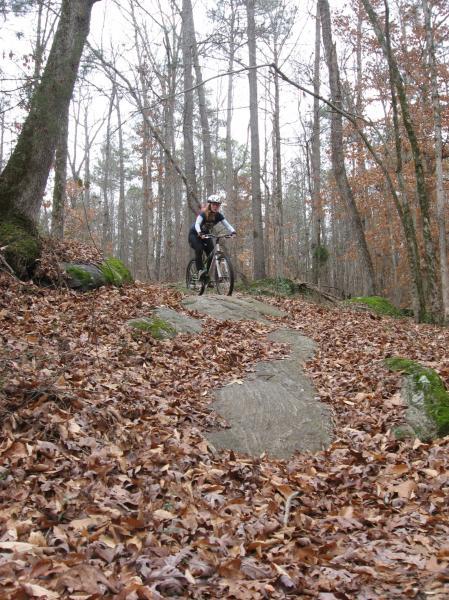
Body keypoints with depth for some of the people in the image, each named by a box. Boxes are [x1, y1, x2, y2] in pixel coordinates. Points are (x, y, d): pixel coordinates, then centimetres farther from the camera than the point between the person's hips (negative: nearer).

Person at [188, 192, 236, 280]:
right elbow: (197, 224, -41)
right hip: (194, 234, -4)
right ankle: (200, 270, -25)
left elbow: (227, 225, -23)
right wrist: (200, 233, -61)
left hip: (206, 235, 5)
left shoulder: (219, 215, -14)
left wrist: (233, 232, -44)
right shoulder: (203, 214, -26)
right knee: (199, 249, -32)